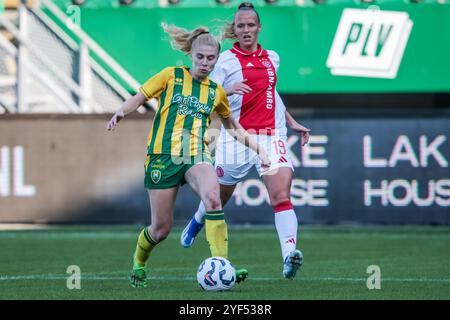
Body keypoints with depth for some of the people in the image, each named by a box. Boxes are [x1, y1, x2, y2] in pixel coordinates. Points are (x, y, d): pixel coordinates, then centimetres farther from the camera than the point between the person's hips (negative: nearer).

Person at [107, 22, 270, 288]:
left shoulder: (216, 92, 13)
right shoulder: (171, 76, 4)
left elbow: (233, 127, 28)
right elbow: (139, 98, 4)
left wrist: (257, 148, 20)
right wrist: (122, 112, -17)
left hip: (197, 156, 2)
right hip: (163, 156, -2)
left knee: (212, 195, -33)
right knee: (162, 228, 0)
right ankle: (139, 262, 35)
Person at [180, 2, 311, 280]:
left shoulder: (272, 58, 13)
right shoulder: (226, 60, -2)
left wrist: (292, 123, 30)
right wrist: (228, 91, -28)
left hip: (272, 136, 2)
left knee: (281, 195, -18)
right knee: (220, 196, 14)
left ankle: (289, 256, -31)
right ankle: (197, 222, 48)